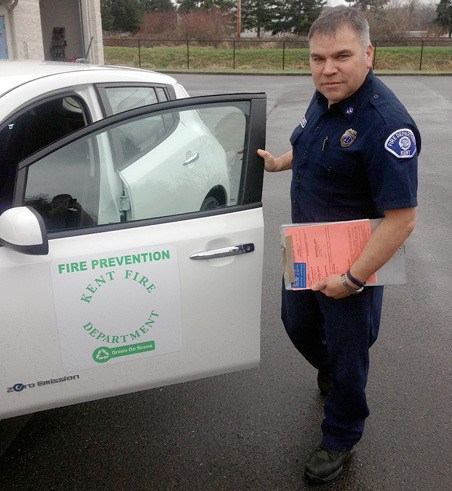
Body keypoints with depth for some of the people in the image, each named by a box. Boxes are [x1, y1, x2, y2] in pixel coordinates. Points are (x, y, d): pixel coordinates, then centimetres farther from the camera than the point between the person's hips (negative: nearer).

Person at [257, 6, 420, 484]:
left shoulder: (385, 123, -29)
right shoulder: (324, 98, -2)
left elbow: (401, 219, -29)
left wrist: (353, 278, -26)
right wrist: (278, 163, 11)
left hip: (351, 263, -8)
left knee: (346, 353, 11)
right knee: (297, 324, 26)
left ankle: (340, 440, 37)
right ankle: (329, 373, 59)